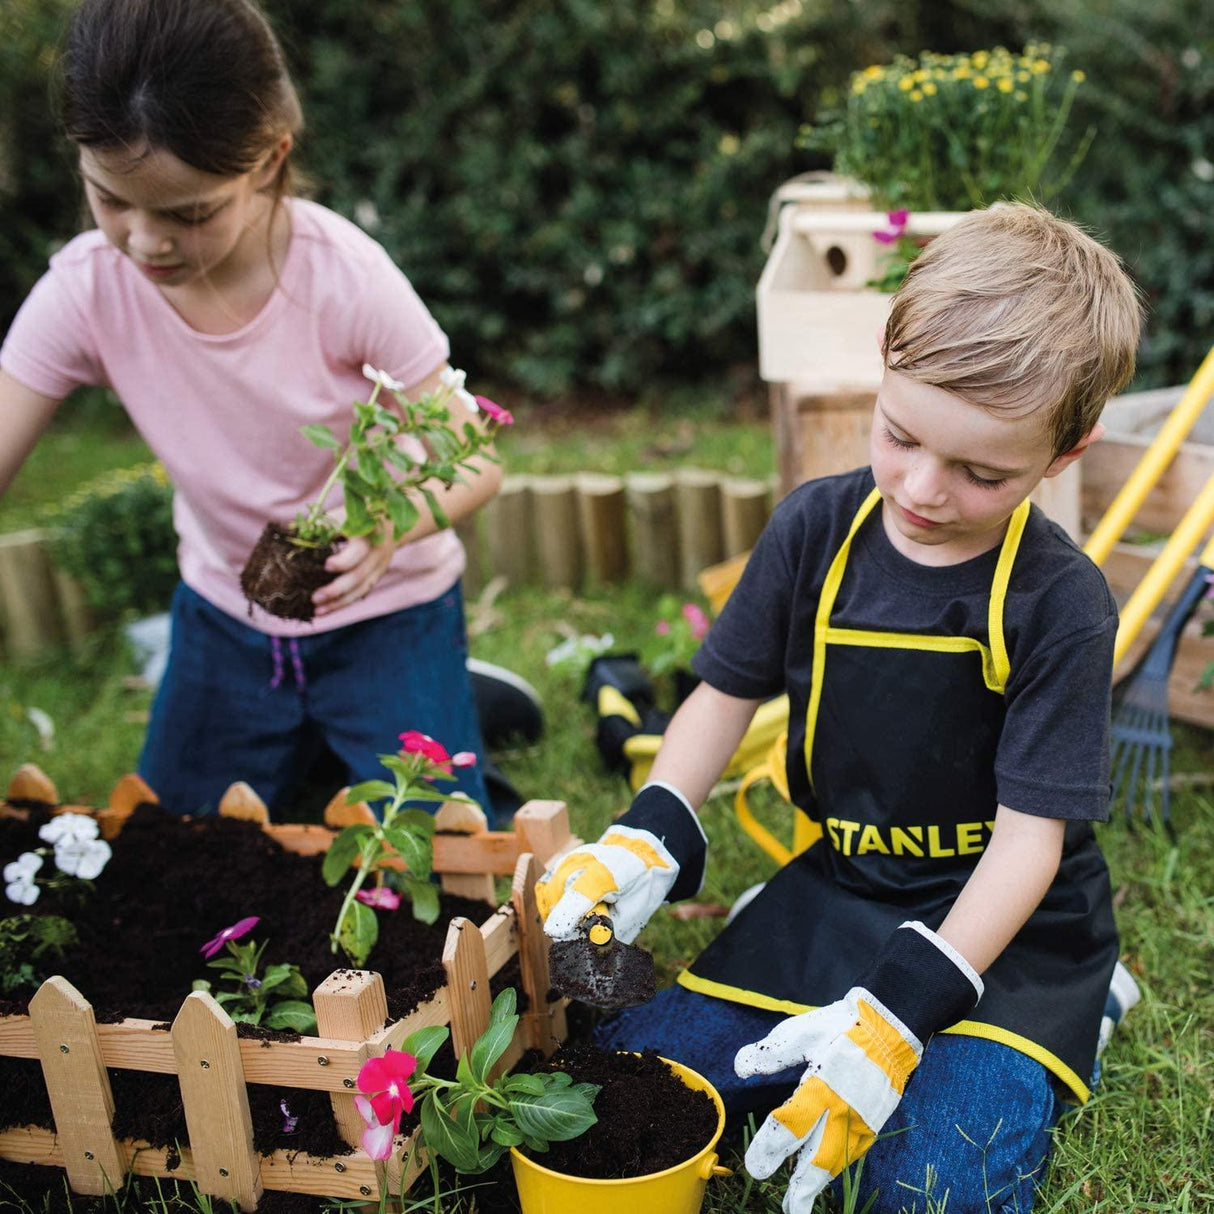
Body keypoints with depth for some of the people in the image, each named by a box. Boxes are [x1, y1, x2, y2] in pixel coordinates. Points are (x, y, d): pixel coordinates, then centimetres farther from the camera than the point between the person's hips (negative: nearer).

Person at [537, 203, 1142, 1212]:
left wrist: (899, 1014, -29)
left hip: (1003, 924, -4)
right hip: (837, 890, 4)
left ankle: (1075, 1024, 5)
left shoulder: (1060, 602, -19)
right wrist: (645, 843, -13)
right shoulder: (818, 529, -7)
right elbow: (728, 691, 3)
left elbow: (1031, 836, -19)